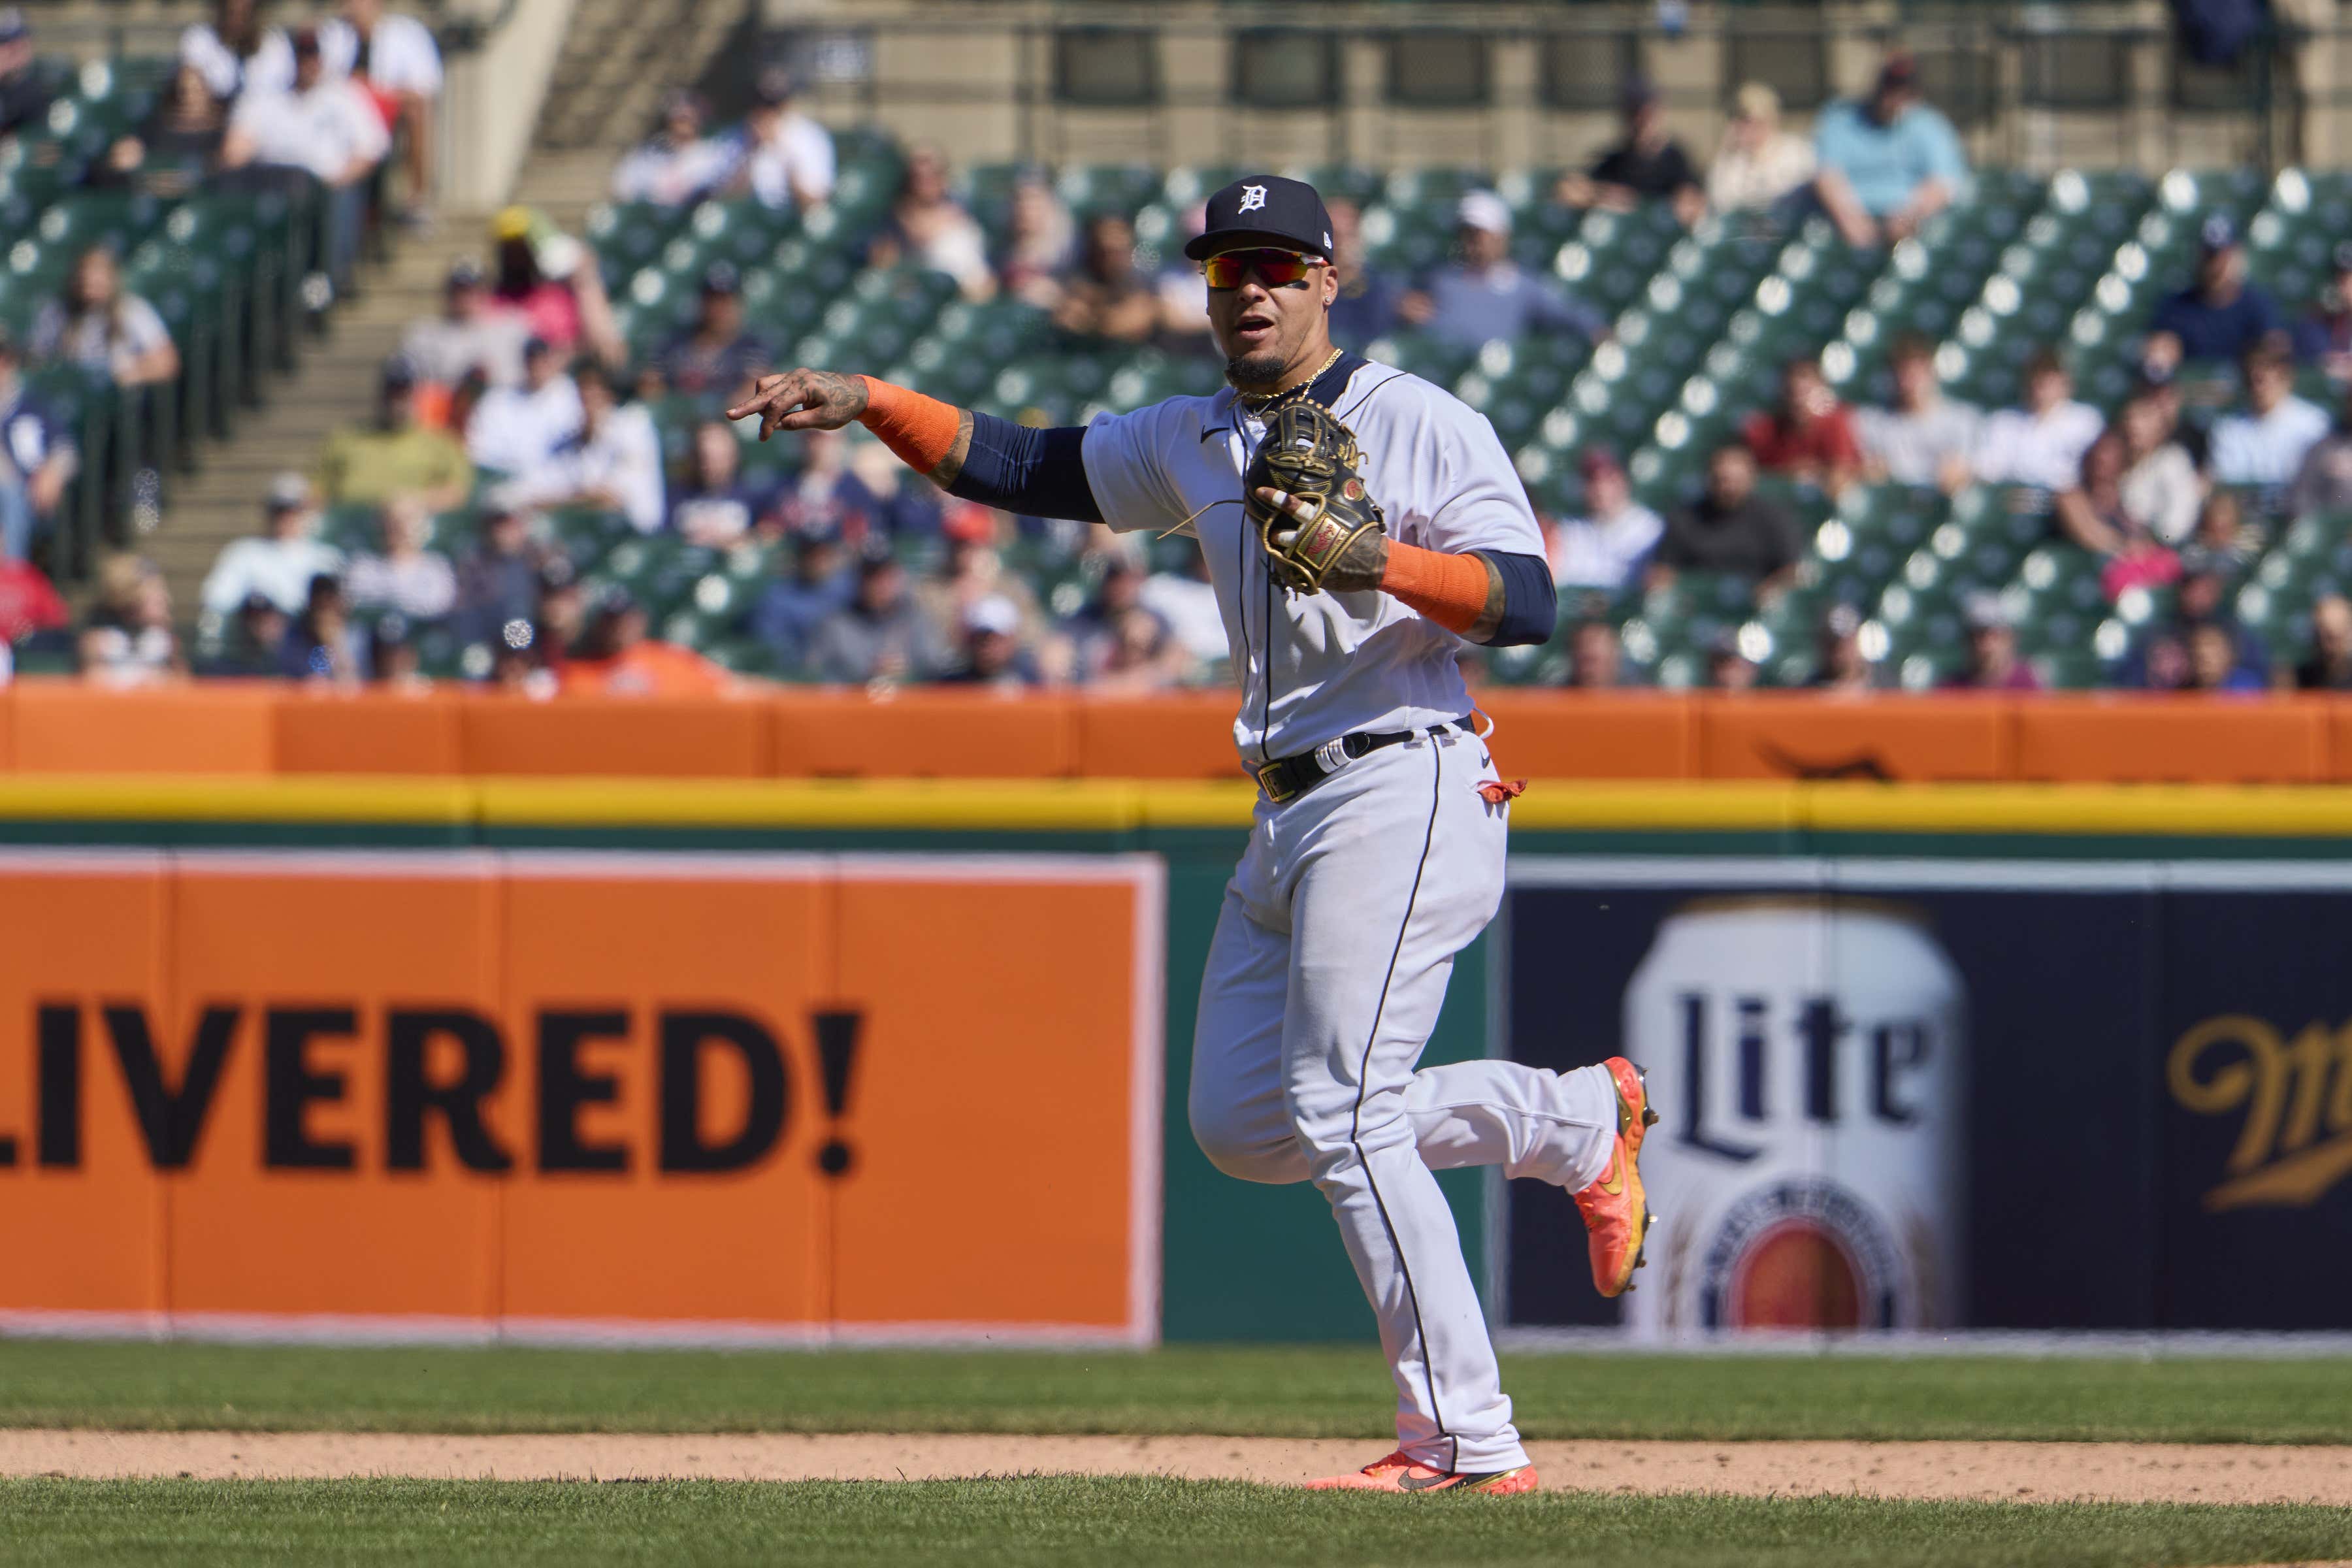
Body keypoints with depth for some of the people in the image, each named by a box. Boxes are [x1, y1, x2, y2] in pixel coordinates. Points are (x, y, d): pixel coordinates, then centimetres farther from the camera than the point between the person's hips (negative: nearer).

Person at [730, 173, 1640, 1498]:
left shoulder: (1426, 429, -7)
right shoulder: (1192, 443, 14)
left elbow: (1528, 601, -16)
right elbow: (1026, 468, 16)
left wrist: (1378, 562, -29)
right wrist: (866, 401, 5)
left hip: (1403, 791, -9)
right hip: (1289, 818, 9)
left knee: (1341, 1116, -15)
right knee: (1244, 1123, 8)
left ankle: (1467, 1440, -12)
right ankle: (1580, 1120, 20)